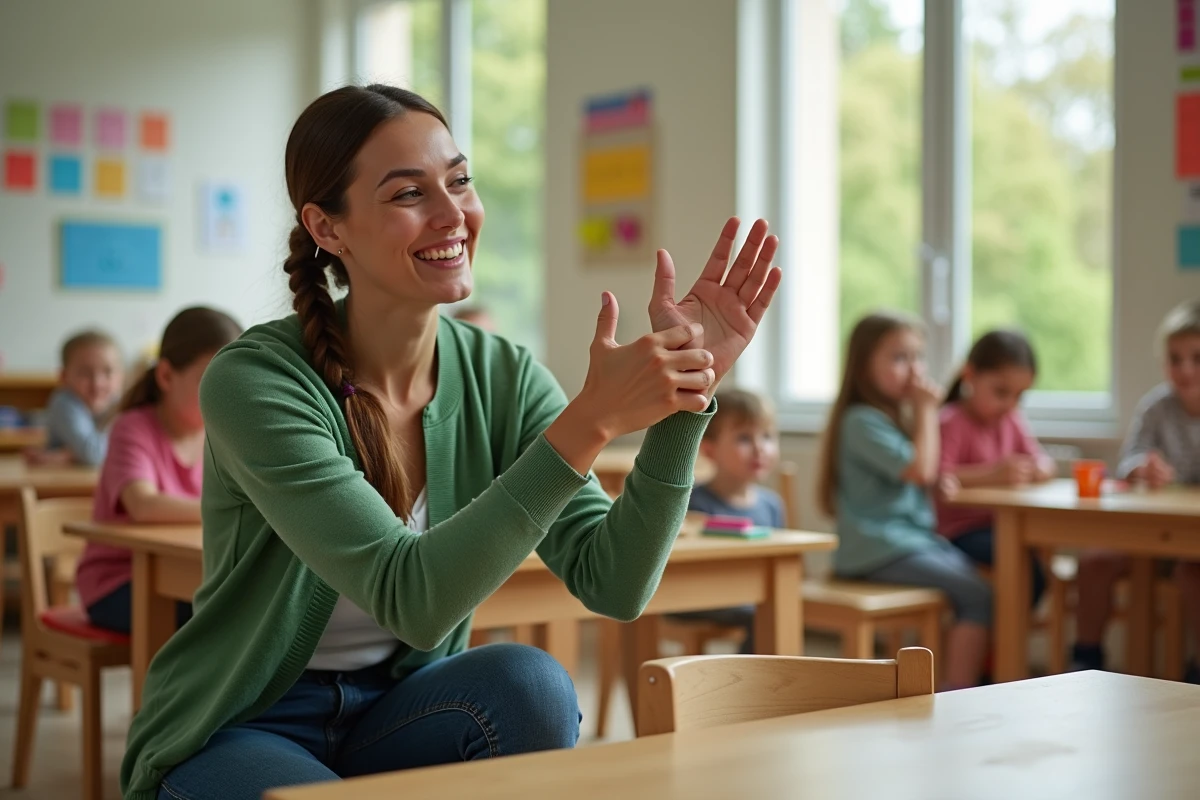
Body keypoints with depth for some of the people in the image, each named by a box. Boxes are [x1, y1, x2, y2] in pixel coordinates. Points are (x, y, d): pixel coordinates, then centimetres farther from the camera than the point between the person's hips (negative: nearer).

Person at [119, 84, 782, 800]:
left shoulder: (501, 377, -6)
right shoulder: (253, 383, -22)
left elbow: (614, 585, -15)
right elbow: (412, 601, -31)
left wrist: (686, 396, -25)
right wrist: (588, 423, -37)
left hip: (401, 716, 5)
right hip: (240, 734, -4)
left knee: (526, 681, -27)